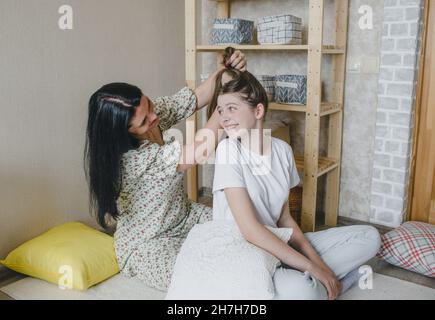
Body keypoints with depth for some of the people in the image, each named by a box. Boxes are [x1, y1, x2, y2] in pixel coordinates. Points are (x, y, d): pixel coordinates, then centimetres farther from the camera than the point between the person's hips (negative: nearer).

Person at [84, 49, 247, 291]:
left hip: (184, 216, 8)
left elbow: (198, 97, -3)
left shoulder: (153, 111, -11)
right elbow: (201, 151, -34)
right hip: (149, 243, -7)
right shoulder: (132, 158, -33)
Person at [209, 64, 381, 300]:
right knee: (300, 290, -37)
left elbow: (285, 219, 6)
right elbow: (250, 230, -22)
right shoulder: (228, 150, -16)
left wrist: (317, 263, -6)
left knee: (369, 237, 3)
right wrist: (310, 267, -19)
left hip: (277, 245, 7)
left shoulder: (282, 150, 0)